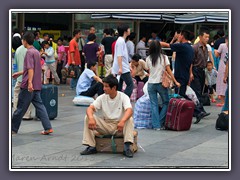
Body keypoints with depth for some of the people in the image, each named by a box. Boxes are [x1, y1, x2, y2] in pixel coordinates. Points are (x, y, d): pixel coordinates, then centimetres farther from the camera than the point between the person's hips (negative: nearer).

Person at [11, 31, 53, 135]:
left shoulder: (29, 52, -11)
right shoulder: (36, 52, 16)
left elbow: (30, 69, -21)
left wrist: (30, 82, -27)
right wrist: (19, 73, 32)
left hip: (28, 86, -8)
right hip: (36, 86, 8)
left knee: (20, 108, 1)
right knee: (39, 106, 6)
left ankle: (13, 129, 10)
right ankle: (48, 128, -2)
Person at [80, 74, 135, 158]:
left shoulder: (123, 97, -11)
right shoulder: (102, 98, -1)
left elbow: (129, 110, -28)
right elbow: (90, 108, -11)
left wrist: (122, 121, -48)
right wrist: (91, 118, -35)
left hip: (119, 126, -3)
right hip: (105, 125, 3)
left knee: (129, 119, -33)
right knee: (87, 118, -16)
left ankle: (127, 147, -35)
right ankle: (91, 147, -16)